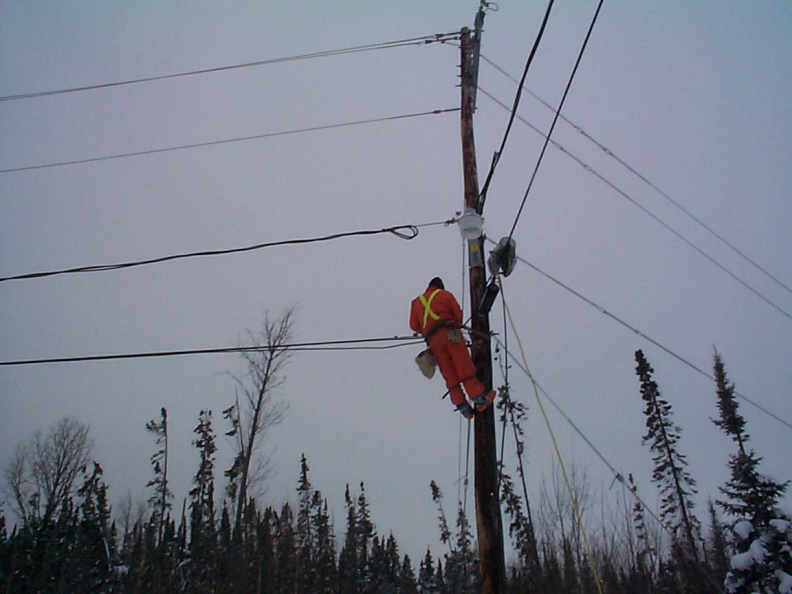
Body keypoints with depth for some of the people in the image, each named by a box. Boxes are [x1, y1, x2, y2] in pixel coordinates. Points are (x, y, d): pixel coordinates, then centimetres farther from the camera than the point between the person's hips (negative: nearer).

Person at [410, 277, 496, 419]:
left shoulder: (416, 301, 22)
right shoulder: (445, 294, 14)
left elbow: (414, 325, 15)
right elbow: (458, 314, 8)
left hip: (433, 341, 3)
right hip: (450, 333, -3)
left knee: (449, 375, 2)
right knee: (464, 367, -6)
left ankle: (463, 407, -2)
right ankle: (478, 398, -12)